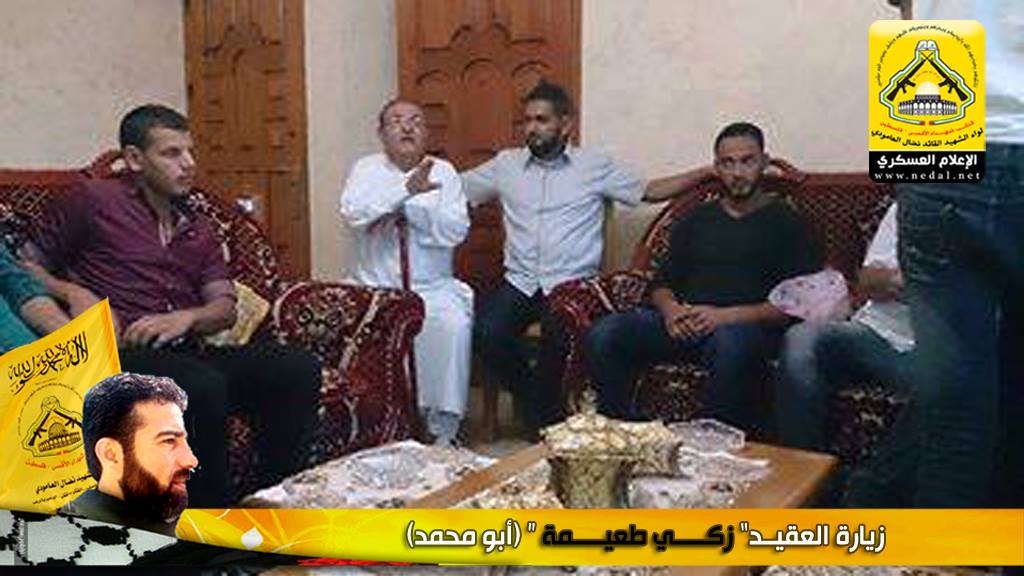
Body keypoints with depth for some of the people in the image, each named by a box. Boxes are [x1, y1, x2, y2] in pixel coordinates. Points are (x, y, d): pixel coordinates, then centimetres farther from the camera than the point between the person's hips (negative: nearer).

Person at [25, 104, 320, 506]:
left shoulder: (197, 228, 25)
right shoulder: (93, 201, 11)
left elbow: (225, 307, 15)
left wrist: (187, 317, -8)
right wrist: (73, 293, -8)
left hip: (187, 352, 5)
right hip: (123, 354, -5)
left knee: (298, 368, -20)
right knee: (204, 387, -38)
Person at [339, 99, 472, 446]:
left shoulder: (443, 172, 8)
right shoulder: (367, 169, 8)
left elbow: (456, 230, -6)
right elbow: (353, 213, -14)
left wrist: (402, 210, -13)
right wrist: (406, 190, -24)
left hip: (433, 288, 0)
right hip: (374, 287, 0)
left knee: (452, 325, -29)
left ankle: (444, 431, -16)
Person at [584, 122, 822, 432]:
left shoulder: (785, 222, 10)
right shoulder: (696, 219, 24)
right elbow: (661, 283, 21)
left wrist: (727, 316, -14)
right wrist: (671, 310, -4)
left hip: (747, 324, -4)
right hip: (684, 320, 4)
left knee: (730, 344, -41)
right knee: (603, 335, -22)